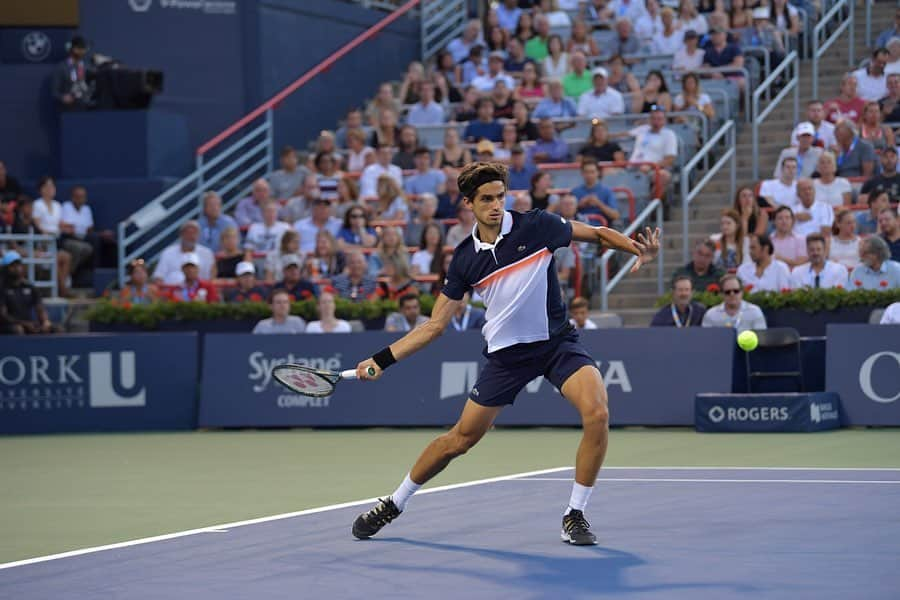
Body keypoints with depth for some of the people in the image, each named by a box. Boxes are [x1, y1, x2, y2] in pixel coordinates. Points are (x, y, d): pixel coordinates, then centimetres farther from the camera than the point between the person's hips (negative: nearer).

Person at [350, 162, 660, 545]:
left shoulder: (535, 226, -7)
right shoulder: (465, 259, -2)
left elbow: (599, 234, 3)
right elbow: (434, 325, 5)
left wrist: (639, 249, -16)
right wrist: (382, 359, -2)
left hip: (556, 341, -1)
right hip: (507, 352, 1)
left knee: (597, 412, -26)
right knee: (460, 439, 4)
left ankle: (575, 515, -11)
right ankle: (394, 504, 26)